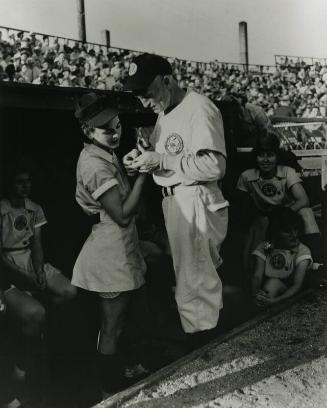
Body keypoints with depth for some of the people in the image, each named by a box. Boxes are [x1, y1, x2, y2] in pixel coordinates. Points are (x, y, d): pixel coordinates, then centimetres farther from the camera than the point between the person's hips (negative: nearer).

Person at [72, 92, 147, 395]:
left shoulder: (103, 155, 10)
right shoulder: (95, 164, -22)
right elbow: (122, 214, -24)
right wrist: (143, 172, -20)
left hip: (116, 250, 10)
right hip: (111, 255, -10)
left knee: (113, 324, 23)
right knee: (111, 328, 5)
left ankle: (116, 379, 41)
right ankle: (111, 393, 23)